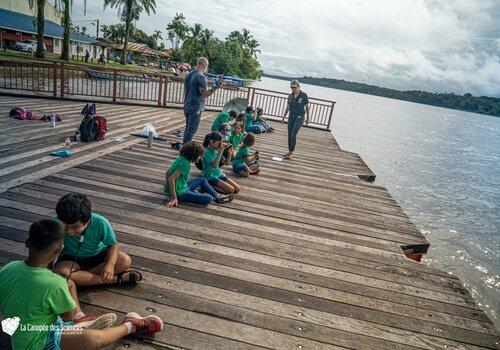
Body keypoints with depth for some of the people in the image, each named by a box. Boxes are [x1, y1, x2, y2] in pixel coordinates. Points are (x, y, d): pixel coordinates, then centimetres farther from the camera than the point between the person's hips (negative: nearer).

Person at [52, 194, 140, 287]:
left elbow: (113, 245, -17)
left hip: (98, 255, -1)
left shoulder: (100, 223, -27)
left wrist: (110, 265, -34)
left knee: (125, 261, -25)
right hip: (71, 259, 1)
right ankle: (116, 279, -26)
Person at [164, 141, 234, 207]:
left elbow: (167, 174, 11)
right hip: (180, 193, -10)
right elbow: (171, 179, -30)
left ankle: (218, 196, 26)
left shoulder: (180, 159, 2)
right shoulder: (185, 164, -24)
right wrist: (174, 197, -25)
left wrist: (167, 186, 18)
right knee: (209, 199, -19)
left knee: (202, 180, 24)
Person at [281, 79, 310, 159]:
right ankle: (290, 152, 15)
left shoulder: (303, 95, -8)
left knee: (293, 134, -13)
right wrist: (283, 117, 16)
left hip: (299, 117, -5)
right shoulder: (290, 96, 5)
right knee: (289, 135, 5)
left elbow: (307, 107, -2)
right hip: (291, 116, 5)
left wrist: (307, 118, -1)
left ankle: (291, 153, -5)